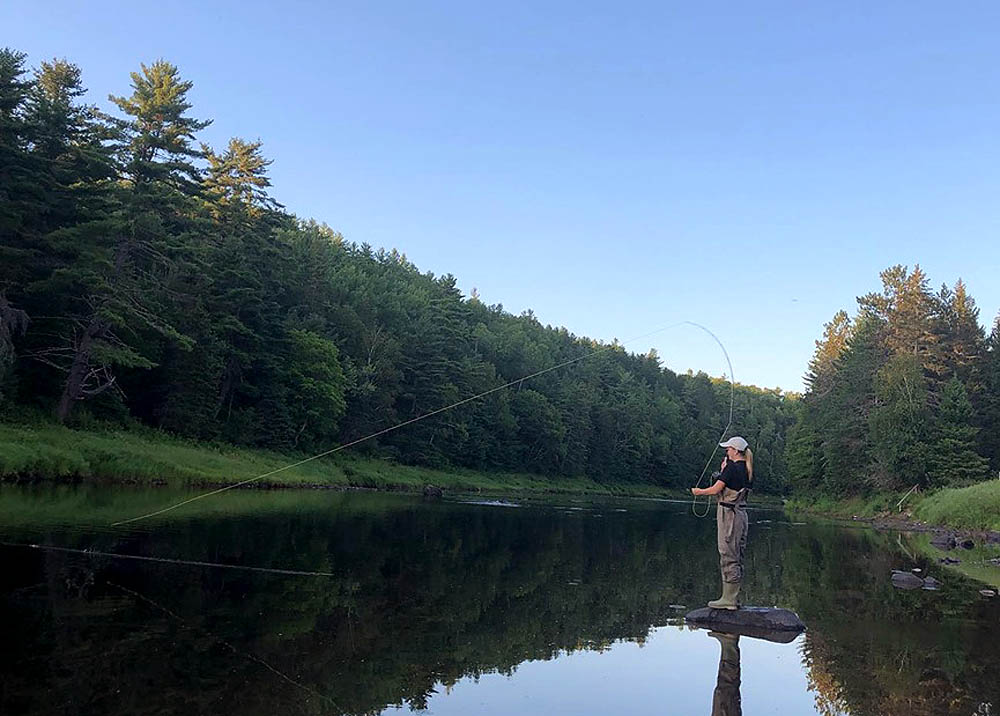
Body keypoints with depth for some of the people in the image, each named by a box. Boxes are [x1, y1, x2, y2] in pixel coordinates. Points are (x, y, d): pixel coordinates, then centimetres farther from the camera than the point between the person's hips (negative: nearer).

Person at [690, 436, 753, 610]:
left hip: (729, 513, -9)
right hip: (741, 513, 9)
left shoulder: (732, 467, -13)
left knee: (728, 556, -4)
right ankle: (734, 598, 17)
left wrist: (698, 491, 4)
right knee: (737, 557, 11)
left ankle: (728, 599, -1)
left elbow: (716, 489, -13)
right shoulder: (747, 470, 12)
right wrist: (724, 470, 15)